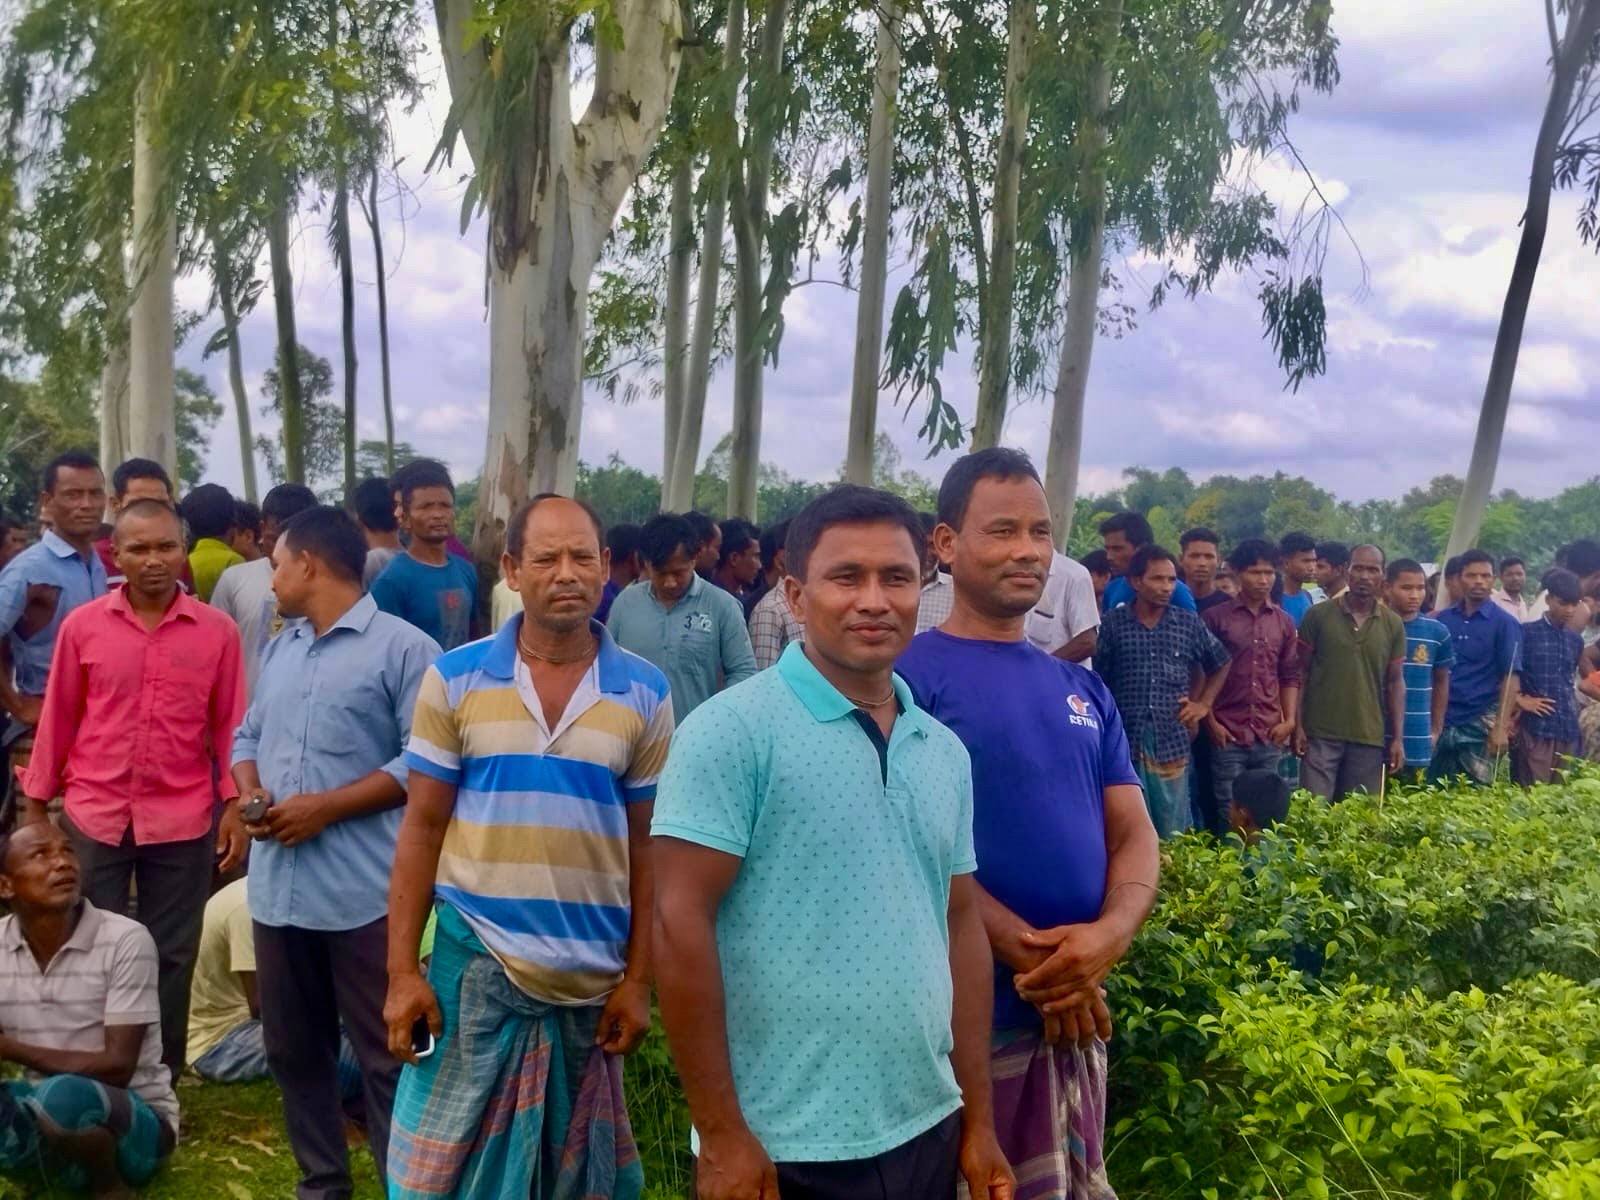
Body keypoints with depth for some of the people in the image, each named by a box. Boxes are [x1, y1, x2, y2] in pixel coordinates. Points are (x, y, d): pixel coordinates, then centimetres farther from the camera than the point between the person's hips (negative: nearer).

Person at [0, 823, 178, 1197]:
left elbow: (117, 1067, -19)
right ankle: (69, 1165, 1)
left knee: (63, 1096, -35)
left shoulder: (125, 941, -17)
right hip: (43, 1118, 5)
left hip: (135, 1120, -5)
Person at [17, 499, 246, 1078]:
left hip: (182, 821, 0)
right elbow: (58, 720, 5)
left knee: (171, 957, 10)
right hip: (92, 816, 0)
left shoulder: (217, 630, -2)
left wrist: (236, 805, -3)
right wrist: (35, 805, 7)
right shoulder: (81, 625, -1)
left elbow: (229, 724, 1)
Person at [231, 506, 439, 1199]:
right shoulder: (279, 648, 16)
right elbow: (248, 736, 20)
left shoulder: (403, 648, -8)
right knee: (292, 1047, 17)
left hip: (363, 891, -7)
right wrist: (249, 792, -1)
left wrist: (325, 808, -16)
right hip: (277, 884, 7)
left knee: (383, 1053, 1)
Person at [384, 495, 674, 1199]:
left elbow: (646, 847, 3)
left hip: (591, 979, 1)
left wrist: (637, 979, 0)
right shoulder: (453, 679, -3)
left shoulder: (645, 695, -1)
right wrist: (402, 970, -4)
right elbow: (421, 830, 0)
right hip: (474, 967, -1)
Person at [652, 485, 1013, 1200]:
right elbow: (680, 922, -14)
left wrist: (979, 1123, 10)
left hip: (926, 1132, 6)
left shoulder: (945, 753, 7)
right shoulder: (734, 730, -12)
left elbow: (962, 926, 12)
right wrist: (721, 1135, -15)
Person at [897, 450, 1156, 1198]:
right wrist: (1029, 955, -18)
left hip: (1078, 1010, 6)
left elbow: (1134, 832, 8)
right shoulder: (911, 676, -9)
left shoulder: (1082, 689, 11)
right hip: (967, 1011, -6)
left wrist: (1111, 932, -12)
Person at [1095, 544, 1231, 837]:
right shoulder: (1113, 623, 1)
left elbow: (1220, 665, 21)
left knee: (1173, 834, 5)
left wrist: (1204, 704, 11)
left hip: (1172, 742, 2)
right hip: (1124, 741, -1)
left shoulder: (1189, 623, 7)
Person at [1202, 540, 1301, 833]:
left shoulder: (1284, 622, 11)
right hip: (1229, 735, -3)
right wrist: (1211, 722, -5)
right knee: (1229, 815, 0)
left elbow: (1290, 677, 15)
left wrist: (1289, 720, 3)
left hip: (1270, 737, 3)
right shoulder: (1215, 617, -1)